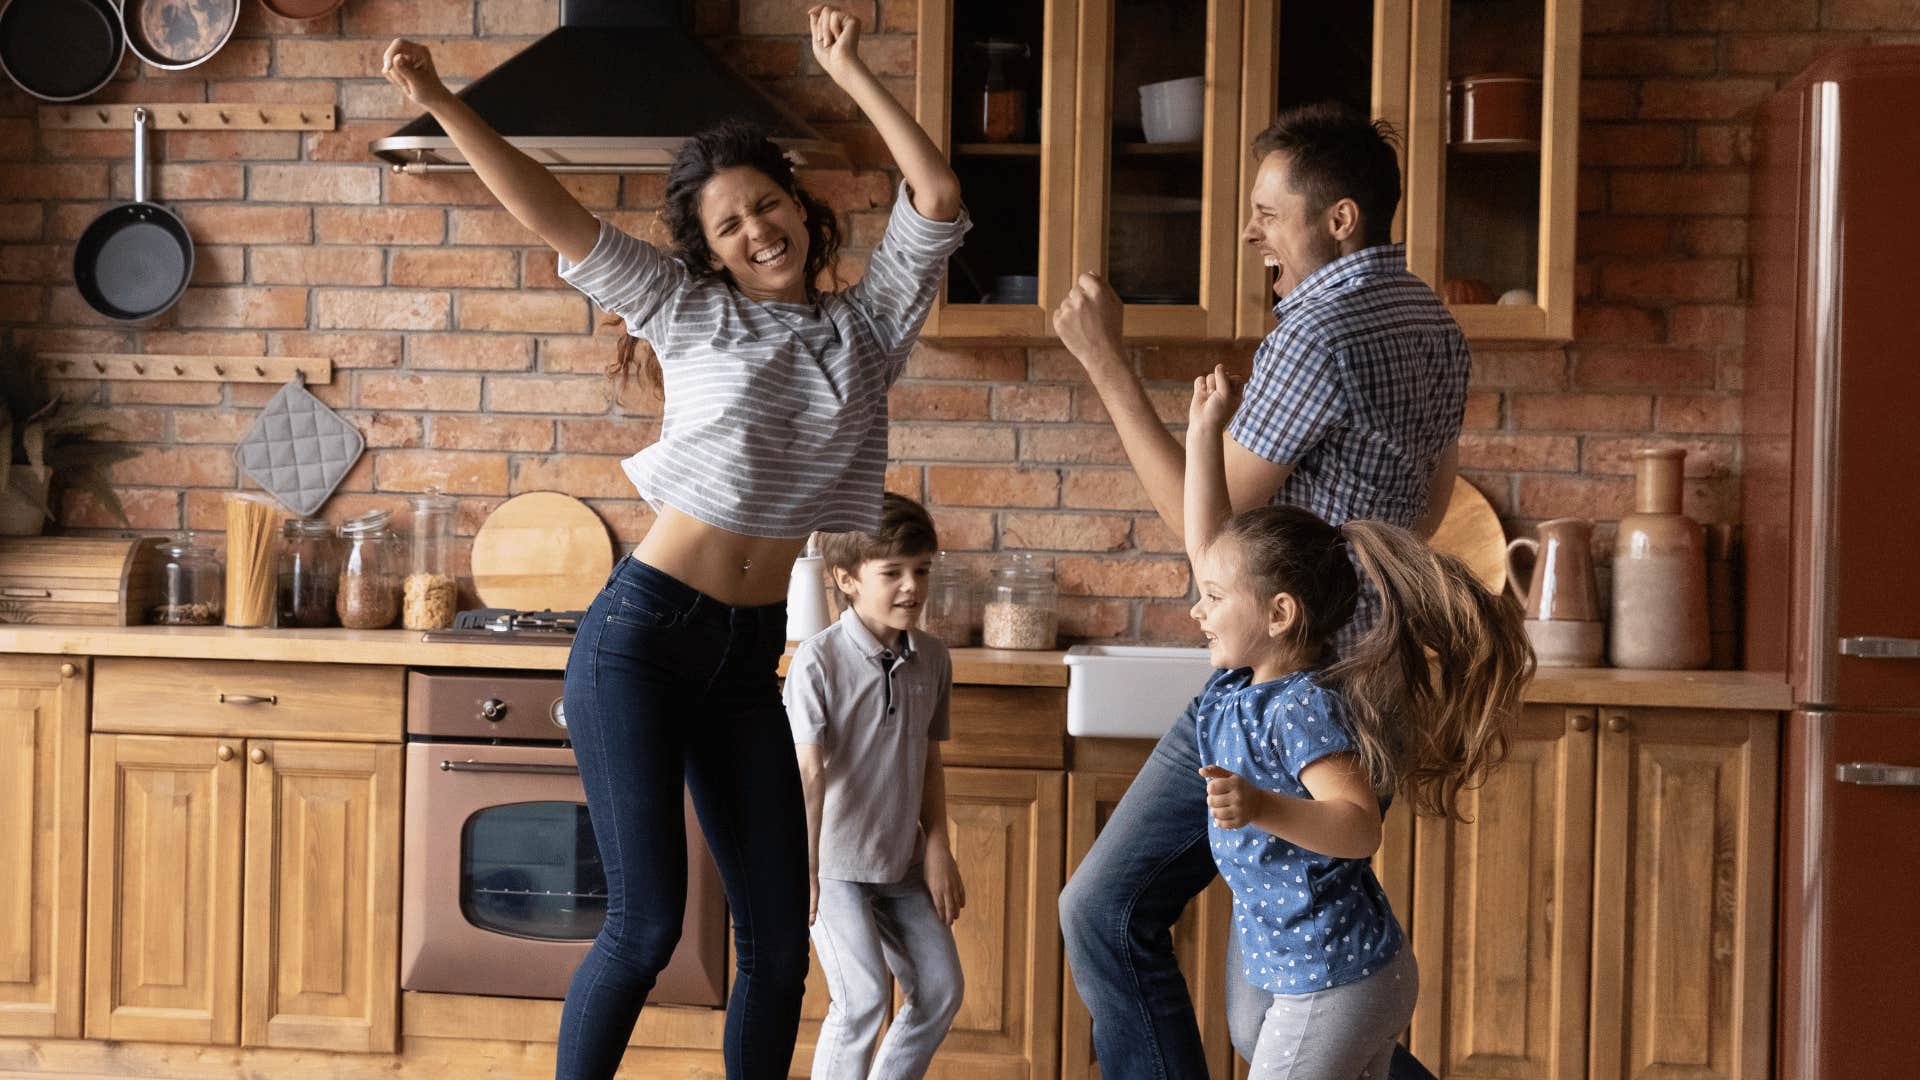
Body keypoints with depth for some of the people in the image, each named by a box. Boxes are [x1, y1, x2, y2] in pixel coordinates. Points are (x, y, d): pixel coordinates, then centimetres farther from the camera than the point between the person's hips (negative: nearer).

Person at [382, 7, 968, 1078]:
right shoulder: (692, 313, 5)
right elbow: (556, 216, -1)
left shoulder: (868, 325, 11)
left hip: (748, 659, 4)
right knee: (647, 919, -10)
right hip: (641, 635, -4)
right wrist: (442, 104, -9)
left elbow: (937, 200, 0)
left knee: (779, 936, 4)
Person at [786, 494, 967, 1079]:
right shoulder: (818, 660, -17)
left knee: (941, 990, 6)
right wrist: (806, 866, -32)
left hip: (901, 860, 6)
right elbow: (809, 772, -24)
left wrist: (937, 850, 5)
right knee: (864, 997, -16)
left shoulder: (932, 658, 1)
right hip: (835, 860, -6)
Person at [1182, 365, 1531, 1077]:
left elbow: (1359, 826, -28)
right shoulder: (1243, 687, 7)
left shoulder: (1303, 706, -19)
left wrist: (1263, 809, -43)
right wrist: (1204, 433, 14)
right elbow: (1206, 547, 13)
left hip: (1329, 986, -10)